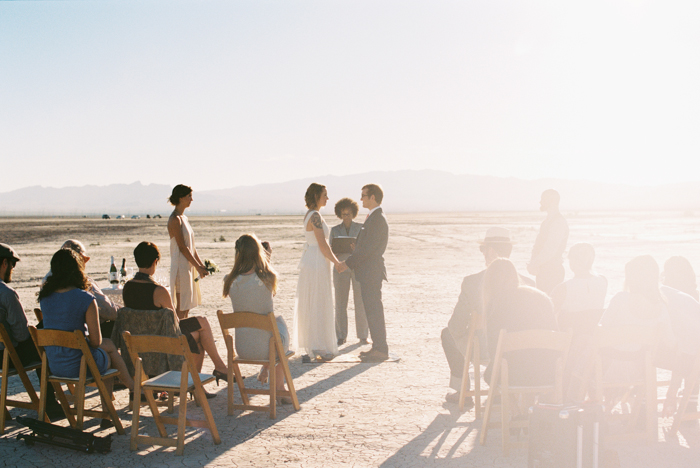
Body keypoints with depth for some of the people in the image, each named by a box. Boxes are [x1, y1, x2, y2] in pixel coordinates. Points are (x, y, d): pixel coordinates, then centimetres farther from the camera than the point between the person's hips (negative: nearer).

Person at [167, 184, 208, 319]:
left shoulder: (183, 218, 15)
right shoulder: (175, 219, -13)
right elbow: (182, 247, -16)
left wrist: (201, 264, 12)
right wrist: (198, 267, -14)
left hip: (189, 266, 9)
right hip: (181, 266, -9)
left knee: (187, 306, 11)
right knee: (181, 307, -6)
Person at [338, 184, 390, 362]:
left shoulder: (377, 219, -17)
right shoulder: (375, 217, 16)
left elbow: (368, 248, -22)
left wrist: (348, 263, -17)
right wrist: (349, 261, 16)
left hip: (371, 272, -10)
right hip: (368, 272, 10)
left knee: (374, 311, -5)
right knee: (372, 310, 13)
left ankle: (381, 350, 1)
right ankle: (377, 347, 20)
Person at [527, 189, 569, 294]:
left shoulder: (559, 222, -14)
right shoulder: (547, 221, 16)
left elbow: (550, 249, -20)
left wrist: (535, 264, -15)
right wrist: (533, 263, 7)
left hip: (552, 269, -9)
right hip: (542, 269, 9)